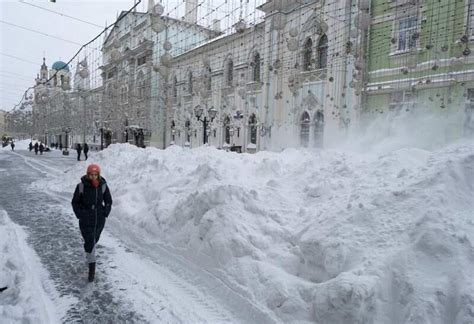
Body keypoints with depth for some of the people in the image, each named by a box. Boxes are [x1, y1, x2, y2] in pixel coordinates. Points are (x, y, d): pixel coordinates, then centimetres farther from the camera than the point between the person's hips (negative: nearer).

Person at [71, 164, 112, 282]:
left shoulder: (103, 186, -5)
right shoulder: (81, 186, -11)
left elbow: (108, 201, 8)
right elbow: (75, 202, 1)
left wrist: (105, 213, -3)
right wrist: (79, 214, -9)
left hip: (99, 219, 3)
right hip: (86, 220, -3)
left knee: (94, 240, 20)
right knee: (89, 242, -8)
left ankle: (89, 255, 49)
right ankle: (92, 266, 1)